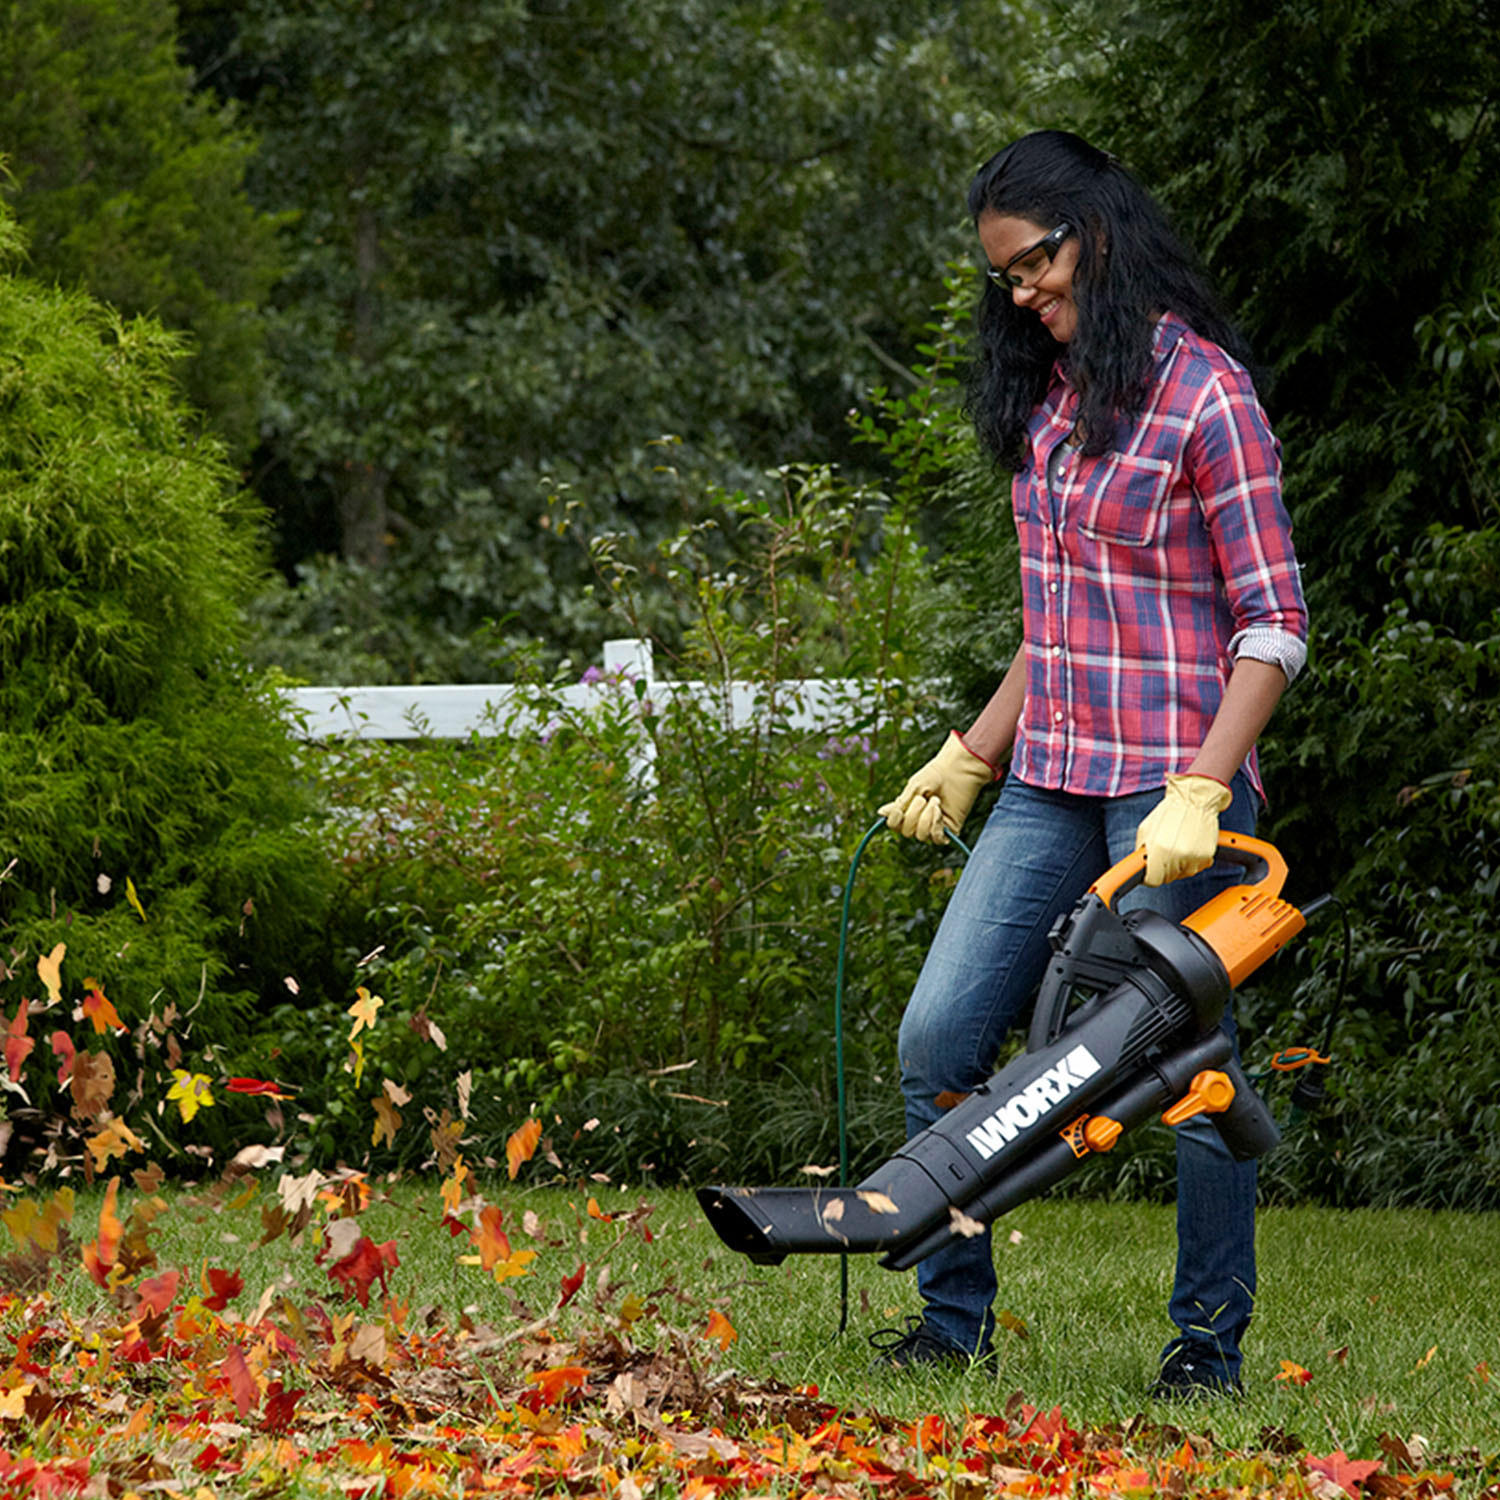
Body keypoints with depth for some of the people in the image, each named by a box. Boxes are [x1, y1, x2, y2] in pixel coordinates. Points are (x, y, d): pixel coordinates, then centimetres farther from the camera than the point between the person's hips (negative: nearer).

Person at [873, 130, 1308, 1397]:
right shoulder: (1050, 393, 13)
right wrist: (970, 756, 18)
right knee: (939, 1036, 2)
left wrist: (1200, 794, -19)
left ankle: (1212, 1337, 11)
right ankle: (955, 1315, 12)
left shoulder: (1204, 391, -10)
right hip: (1051, 782, 7)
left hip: (1171, 785, -7)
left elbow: (1274, 627, -11)